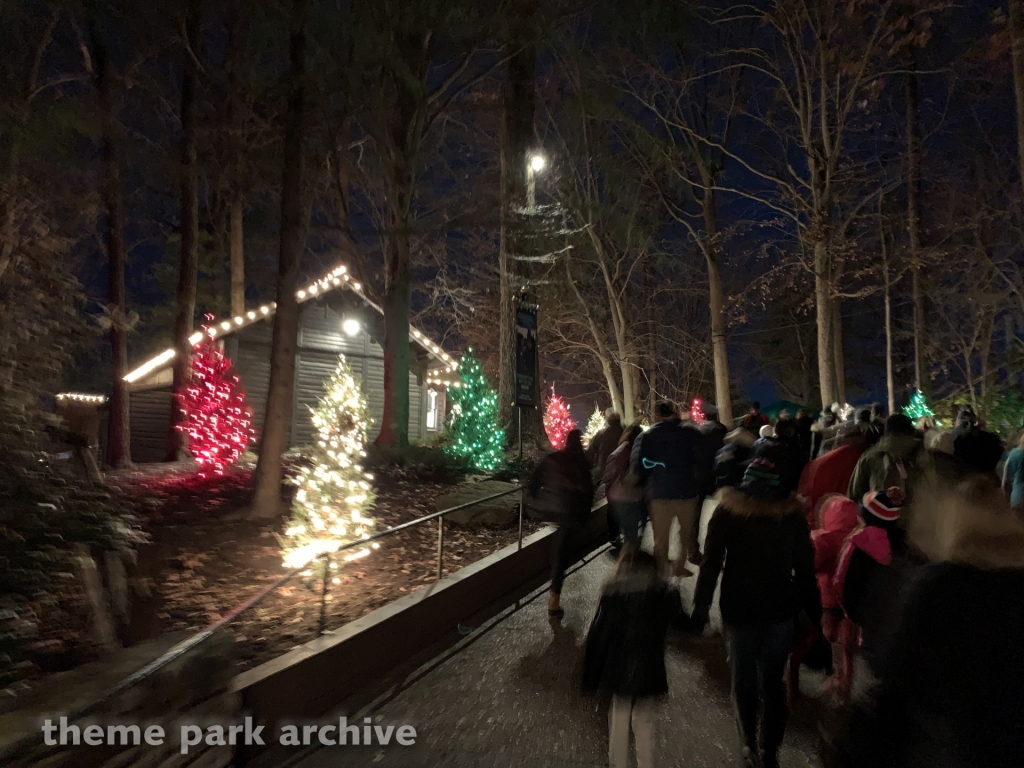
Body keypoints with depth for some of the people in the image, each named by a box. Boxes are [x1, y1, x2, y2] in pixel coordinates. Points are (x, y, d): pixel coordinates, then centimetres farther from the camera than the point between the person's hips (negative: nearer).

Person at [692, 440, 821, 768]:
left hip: (739, 610, -1)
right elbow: (805, 568, -5)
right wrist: (814, 610, 6)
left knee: (744, 680, 17)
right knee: (773, 682, 17)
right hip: (781, 610, 2)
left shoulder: (727, 511, -13)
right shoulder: (792, 513, -8)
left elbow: (711, 563, -12)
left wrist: (701, 605, -4)